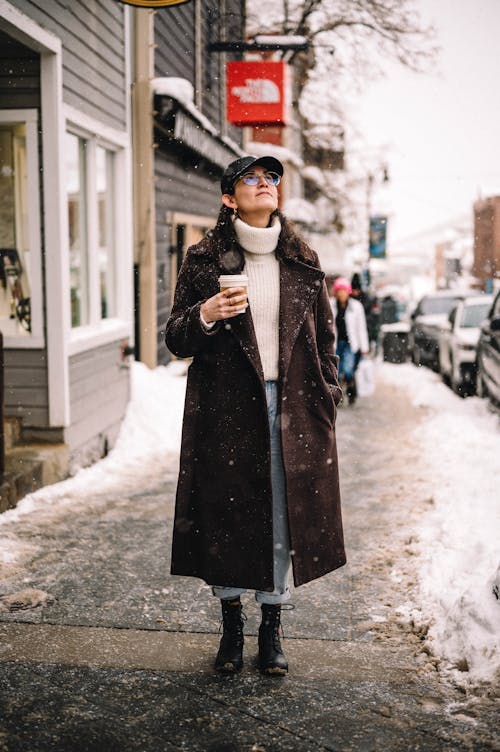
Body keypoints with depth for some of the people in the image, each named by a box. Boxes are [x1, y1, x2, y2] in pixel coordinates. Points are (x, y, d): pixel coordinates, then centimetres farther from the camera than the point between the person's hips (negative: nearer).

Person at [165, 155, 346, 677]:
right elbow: (177, 340, 2)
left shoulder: (303, 262, 8)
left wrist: (327, 399, 7)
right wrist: (205, 316, -18)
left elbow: (324, 336, 13)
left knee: (284, 512, 5)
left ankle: (272, 627, 21)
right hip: (226, 408, -2)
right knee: (226, 512, 5)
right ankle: (232, 624, 23)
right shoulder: (204, 261, 1)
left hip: (292, 405, 2)